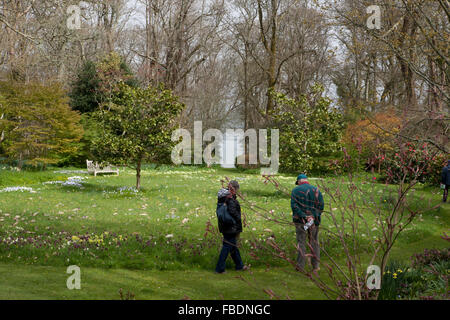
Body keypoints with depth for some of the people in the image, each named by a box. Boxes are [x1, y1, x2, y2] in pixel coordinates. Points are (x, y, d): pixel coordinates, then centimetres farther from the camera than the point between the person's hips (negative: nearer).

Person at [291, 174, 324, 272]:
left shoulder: (296, 190, -1)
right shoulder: (316, 190, 6)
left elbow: (294, 205, -12)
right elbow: (321, 206, -2)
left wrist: (303, 216, -16)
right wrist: (313, 217, -9)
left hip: (300, 220, -2)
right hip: (314, 221, 2)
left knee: (301, 242, 3)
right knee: (314, 243, 10)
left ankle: (300, 266, 2)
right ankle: (315, 266, 13)